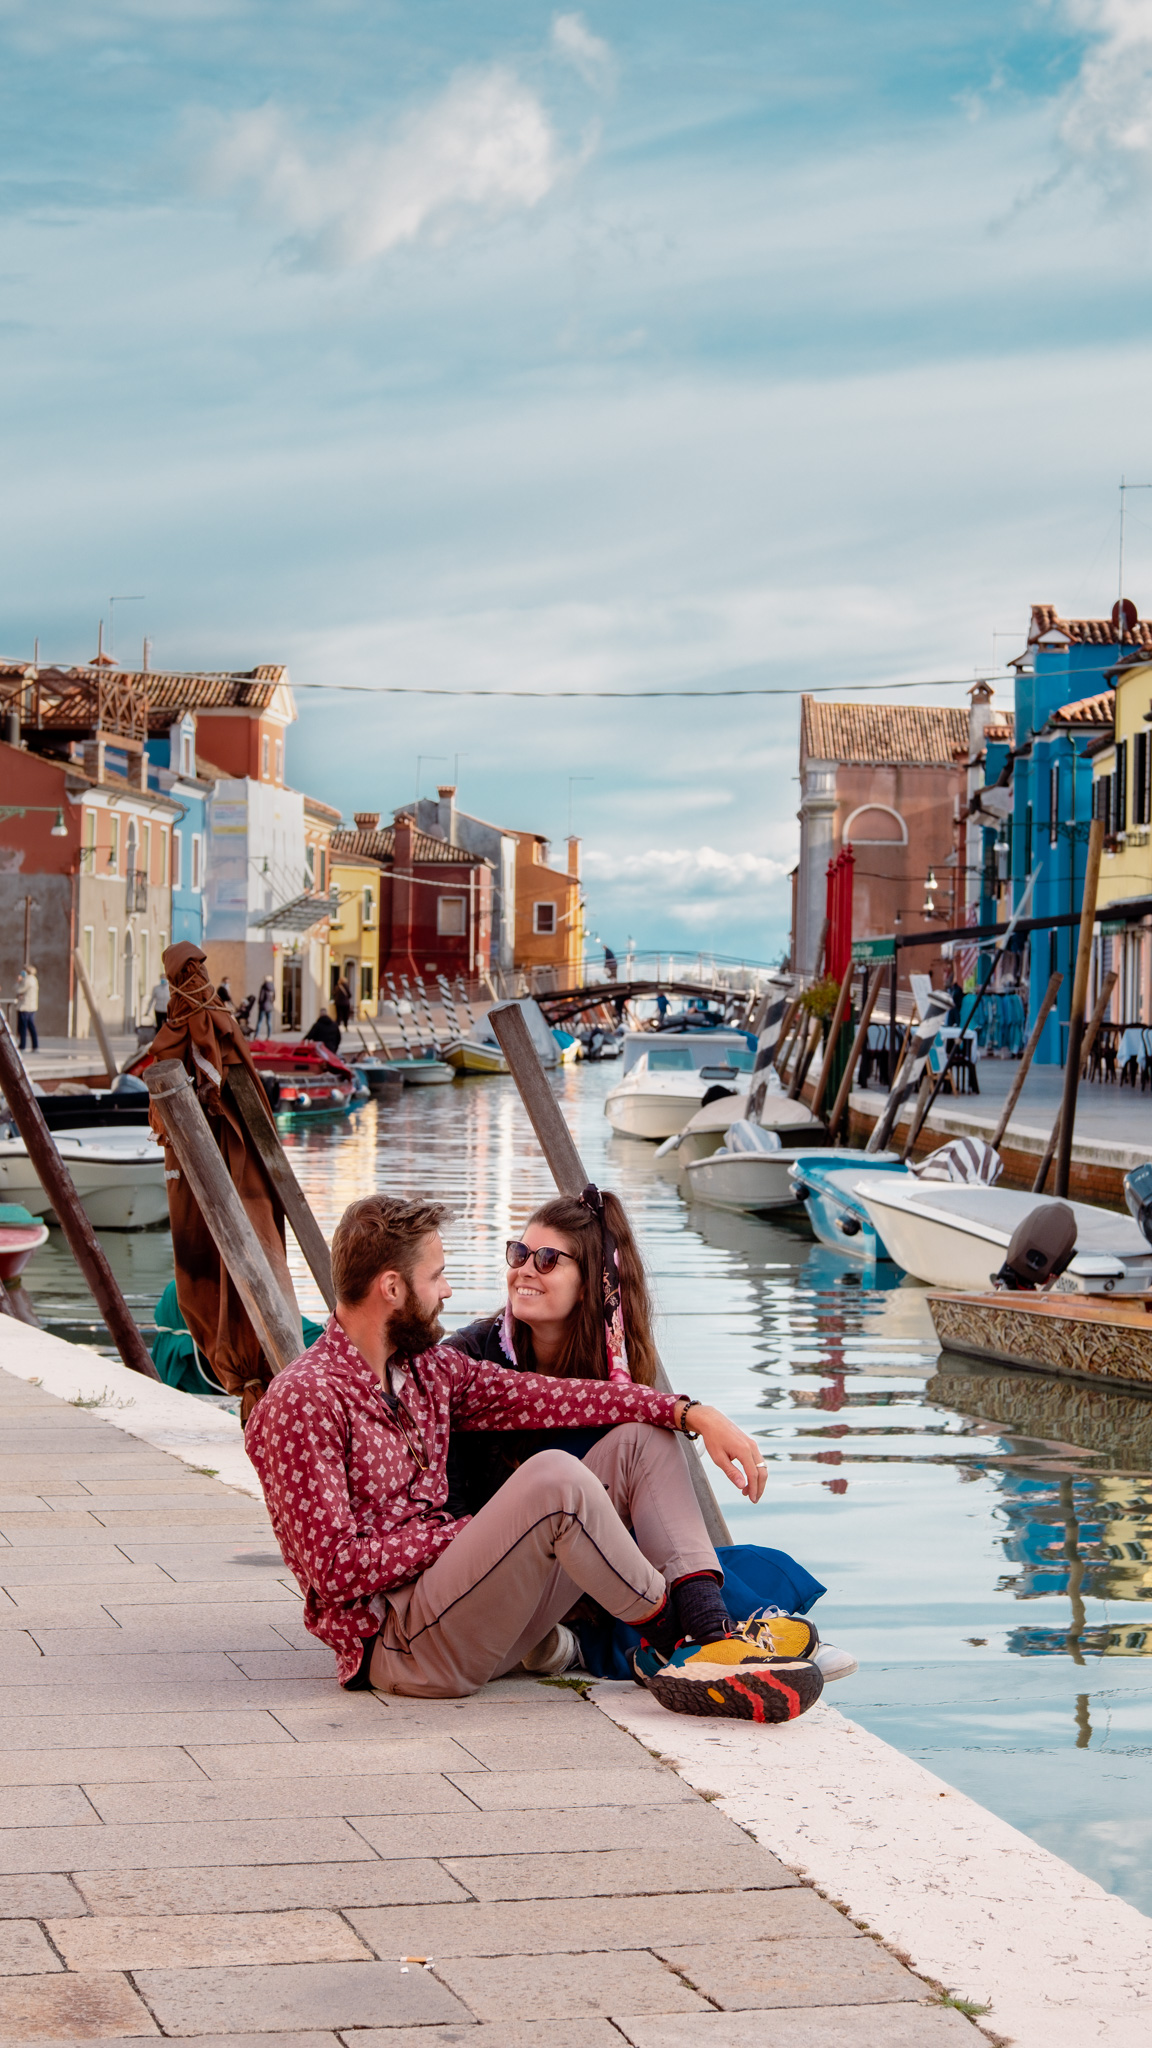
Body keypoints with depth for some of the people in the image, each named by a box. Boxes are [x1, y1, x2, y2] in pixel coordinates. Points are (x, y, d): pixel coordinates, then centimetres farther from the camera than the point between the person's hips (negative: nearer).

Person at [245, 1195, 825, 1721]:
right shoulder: (304, 1402, -13)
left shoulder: (427, 1368, 14)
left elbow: (547, 1397, 8)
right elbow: (336, 1569, -18)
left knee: (639, 1441, 3)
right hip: (396, 1646, -9)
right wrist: (464, 1532, -11)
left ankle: (711, 1632, -17)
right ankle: (669, 1637, -10)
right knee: (553, 1477, -30)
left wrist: (692, 1413, -3)